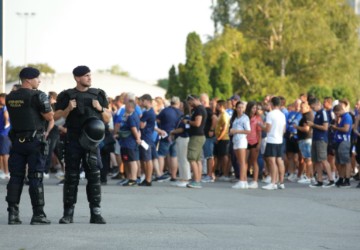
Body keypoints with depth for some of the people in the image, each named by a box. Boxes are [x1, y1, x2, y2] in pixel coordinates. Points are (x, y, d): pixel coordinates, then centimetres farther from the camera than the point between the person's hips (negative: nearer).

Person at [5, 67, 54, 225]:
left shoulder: (10, 98, 10)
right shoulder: (37, 96, -11)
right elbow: (49, 117, -10)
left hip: (17, 140, 5)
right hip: (35, 141, -5)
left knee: (16, 177, 7)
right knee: (35, 178, -2)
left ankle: (13, 214, 4)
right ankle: (38, 215, -1)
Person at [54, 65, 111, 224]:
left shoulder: (99, 95, 13)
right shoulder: (66, 96, 5)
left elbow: (108, 119, 14)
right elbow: (56, 117, 4)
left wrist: (100, 108, -4)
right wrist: (68, 109, -12)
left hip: (92, 141, 2)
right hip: (73, 141, -2)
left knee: (94, 176, -3)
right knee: (71, 177, 0)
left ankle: (95, 214, -1)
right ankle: (68, 214, 3)